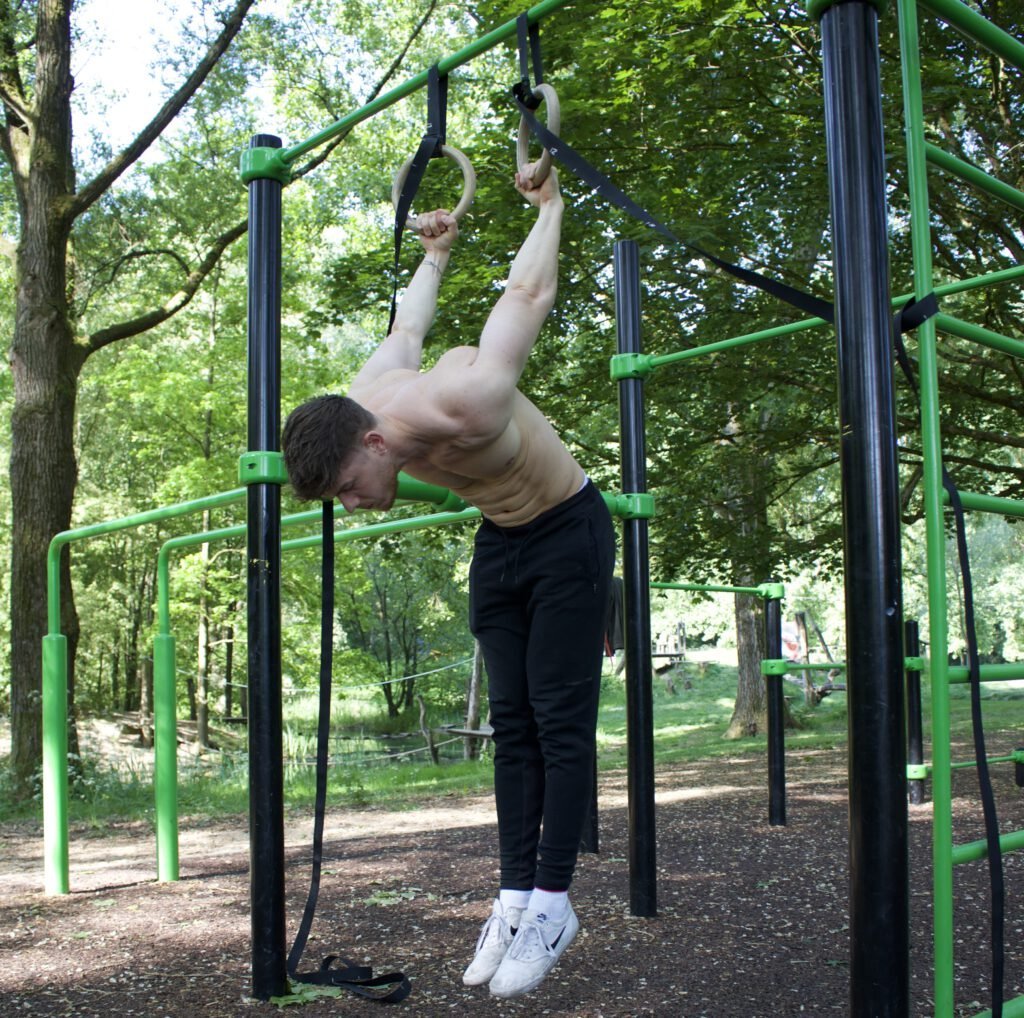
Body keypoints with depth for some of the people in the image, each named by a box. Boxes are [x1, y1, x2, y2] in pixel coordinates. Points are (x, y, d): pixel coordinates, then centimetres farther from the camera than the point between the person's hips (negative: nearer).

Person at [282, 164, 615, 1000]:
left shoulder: (466, 403, -37)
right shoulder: (365, 396, -14)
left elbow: (528, 293, -21)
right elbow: (408, 327, 9)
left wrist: (550, 205, -3)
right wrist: (435, 255, 27)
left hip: (569, 532, -6)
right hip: (498, 541, 7)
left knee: (561, 722, -9)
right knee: (512, 724, 1)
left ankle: (553, 903, -5)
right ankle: (516, 895, 3)